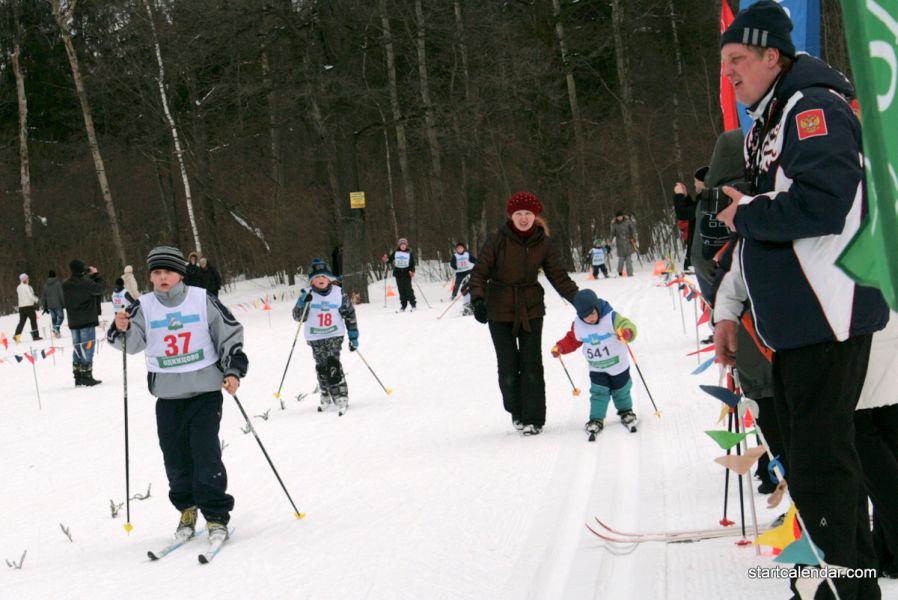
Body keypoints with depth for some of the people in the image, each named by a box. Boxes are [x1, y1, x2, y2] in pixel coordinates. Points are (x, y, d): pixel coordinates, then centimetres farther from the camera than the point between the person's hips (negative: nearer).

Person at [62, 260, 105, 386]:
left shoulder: (65, 285, 4)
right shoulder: (86, 282, -16)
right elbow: (101, 288, -7)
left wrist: (89, 276, 13)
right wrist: (96, 275, 5)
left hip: (73, 322, 6)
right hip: (88, 321, -6)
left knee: (77, 349, 11)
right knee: (87, 348, -3)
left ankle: (78, 377, 12)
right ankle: (87, 376, -5)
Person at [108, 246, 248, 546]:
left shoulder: (203, 301, -3)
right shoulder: (144, 307, 1)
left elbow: (231, 335, 3)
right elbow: (132, 343, -8)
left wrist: (233, 371, -4)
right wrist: (122, 329, -28)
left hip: (205, 390, -3)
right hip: (167, 395, 3)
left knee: (206, 453, -8)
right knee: (175, 457, 6)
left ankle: (216, 516, 0)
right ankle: (187, 509, 25)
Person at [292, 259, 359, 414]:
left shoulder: (339, 293, -3)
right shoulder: (307, 295, -4)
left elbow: (350, 314, 5)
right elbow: (298, 317, -7)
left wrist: (353, 337, 3)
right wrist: (303, 303, -26)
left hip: (335, 335, -2)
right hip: (315, 338, 2)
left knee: (333, 365, -17)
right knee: (321, 367, 4)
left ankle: (341, 397, -15)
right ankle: (326, 397, 21)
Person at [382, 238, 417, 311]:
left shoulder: (410, 253, 3)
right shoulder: (395, 253, 8)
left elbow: (412, 264, 1)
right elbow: (390, 260, 10)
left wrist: (412, 271, -15)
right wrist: (386, 260, -13)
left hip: (407, 273, -2)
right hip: (398, 273, 2)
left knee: (408, 289, -7)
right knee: (401, 290, 2)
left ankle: (413, 303, 5)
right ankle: (403, 305, 8)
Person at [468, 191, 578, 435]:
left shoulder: (543, 243, -3)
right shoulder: (497, 240, -11)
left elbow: (559, 276, 3)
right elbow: (479, 273, -9)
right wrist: (478, 299, -24)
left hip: (531, 308, 1)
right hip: (500, 311, -1)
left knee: (531, 363, -3)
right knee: (508, 365, 3)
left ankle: (533, 418, 4)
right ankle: (517, 412, 24)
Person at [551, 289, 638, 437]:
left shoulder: (611, 318, -24)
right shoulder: (578, 325, -11)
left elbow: (627, 325, -36)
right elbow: (572, 340, 6)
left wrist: (627, 333, -59)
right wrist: (560, 348, -10)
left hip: (618, 365, -2)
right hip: (596, 369, 2)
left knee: (621, 391, 15)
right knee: (599, 393, -7)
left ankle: (626, 412, 39)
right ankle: (596, 420, 2)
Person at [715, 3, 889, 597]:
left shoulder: (815, 109, -12)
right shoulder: (766, 127, 20)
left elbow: (821, 205, -27)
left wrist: (746, 213, -12)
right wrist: (731, 310, 22)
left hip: (828, 318, -10)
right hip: (792, 322, 10)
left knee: (820, 464, -9)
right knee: (818, 454, 15)